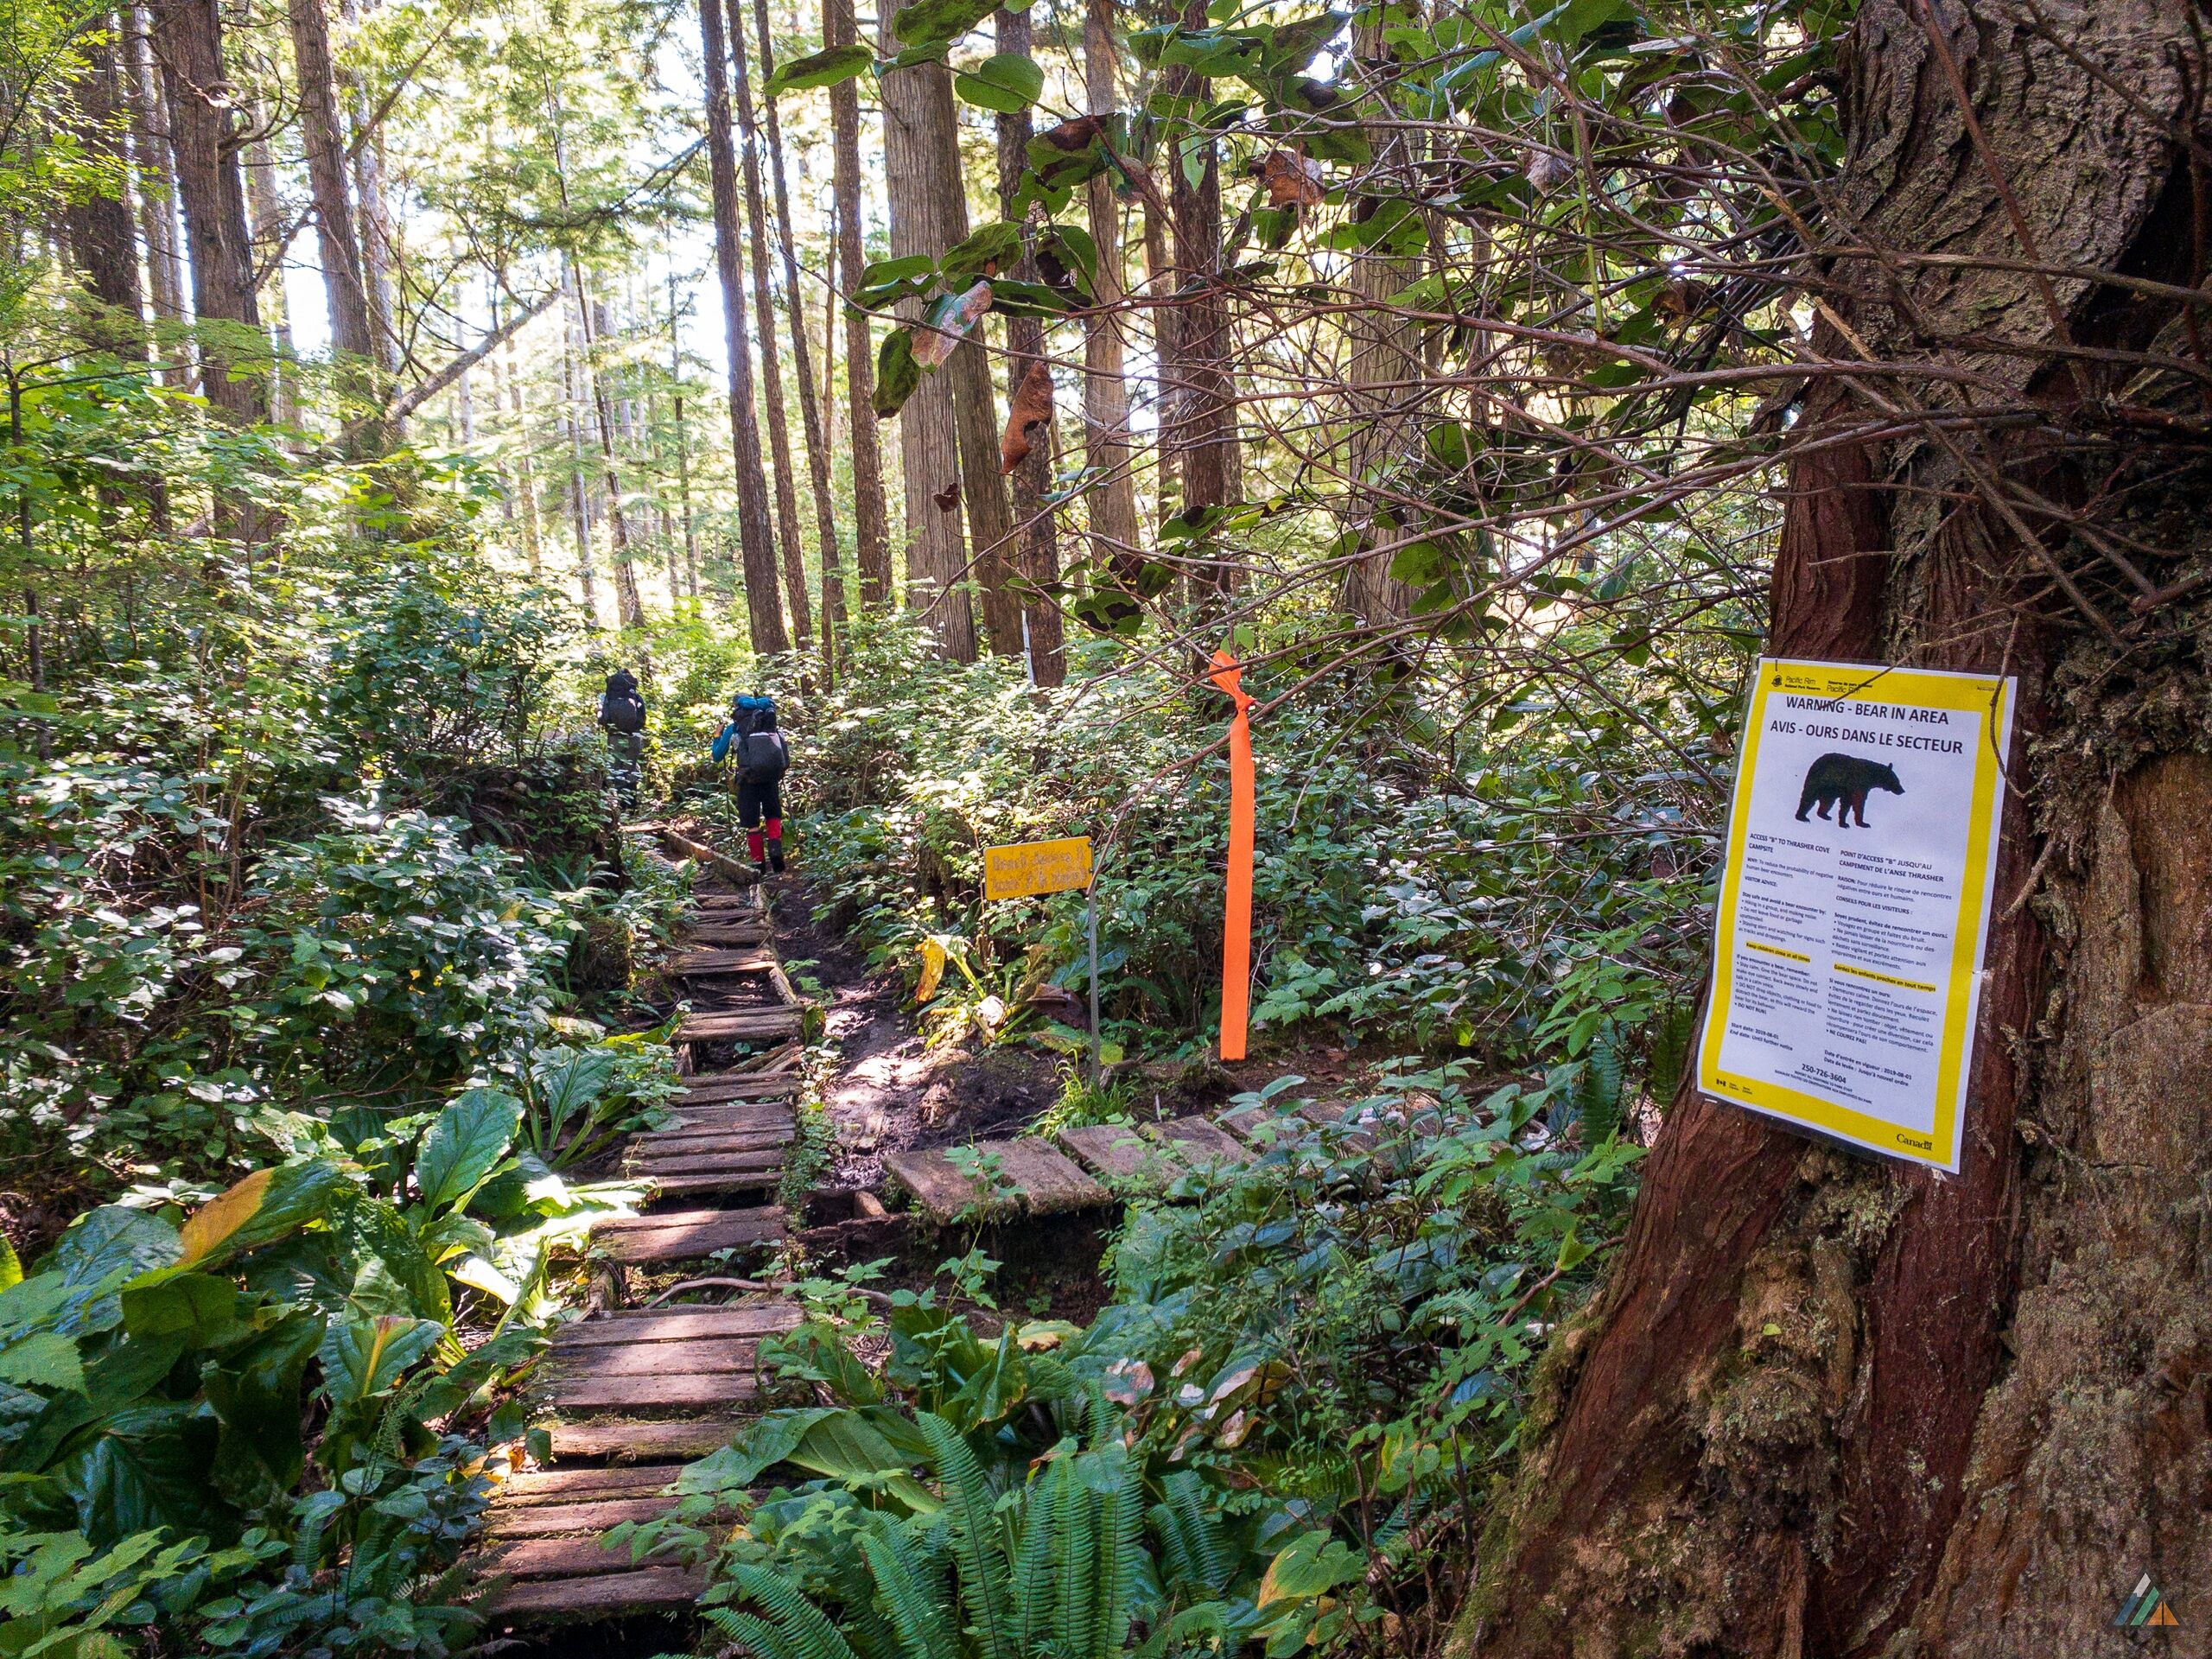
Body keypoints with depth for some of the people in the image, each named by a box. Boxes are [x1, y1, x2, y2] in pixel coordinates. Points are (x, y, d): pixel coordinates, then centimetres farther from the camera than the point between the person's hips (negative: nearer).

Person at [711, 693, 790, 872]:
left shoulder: (733, 728, 8)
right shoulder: (771, 726, 16)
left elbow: (718, 757, 14)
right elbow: (786, 757, 18)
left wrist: (717, 737, 29)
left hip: (749, 779, -2)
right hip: (772, 776, 2)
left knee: (752, 823, 9)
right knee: (773, 816, 19)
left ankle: (759, 863, 7)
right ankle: (775, 847, -5)